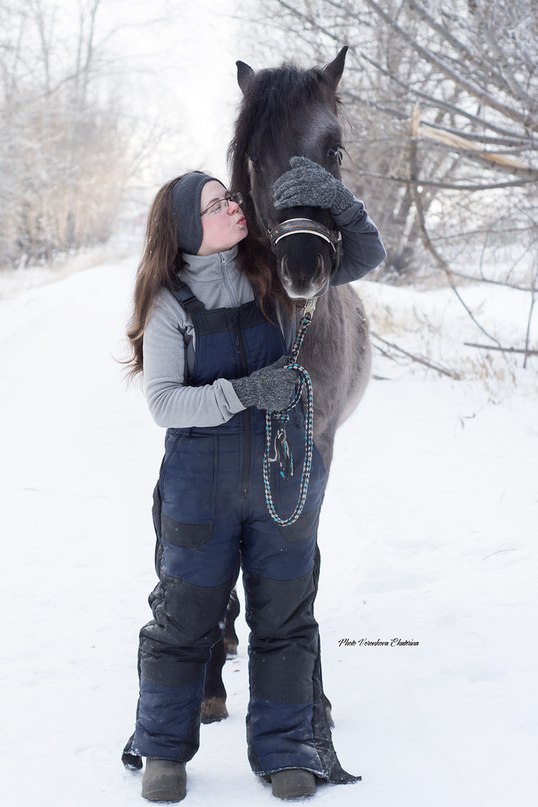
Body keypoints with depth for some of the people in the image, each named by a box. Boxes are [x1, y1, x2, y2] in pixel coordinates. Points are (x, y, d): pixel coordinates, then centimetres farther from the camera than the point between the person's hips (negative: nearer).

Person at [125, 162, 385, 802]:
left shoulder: (275, 272, 1)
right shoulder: (169, 302, -7)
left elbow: (366, 257, 7)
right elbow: (165, 403, -14)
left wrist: (335, 199, -11)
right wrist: (245, 392, -26)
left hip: (284, 478, 2)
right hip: (199, 483, -2)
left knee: (284, 618, 8)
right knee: (184, 618, 7)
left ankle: (283, 751, 22)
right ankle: (163, 749, 24)